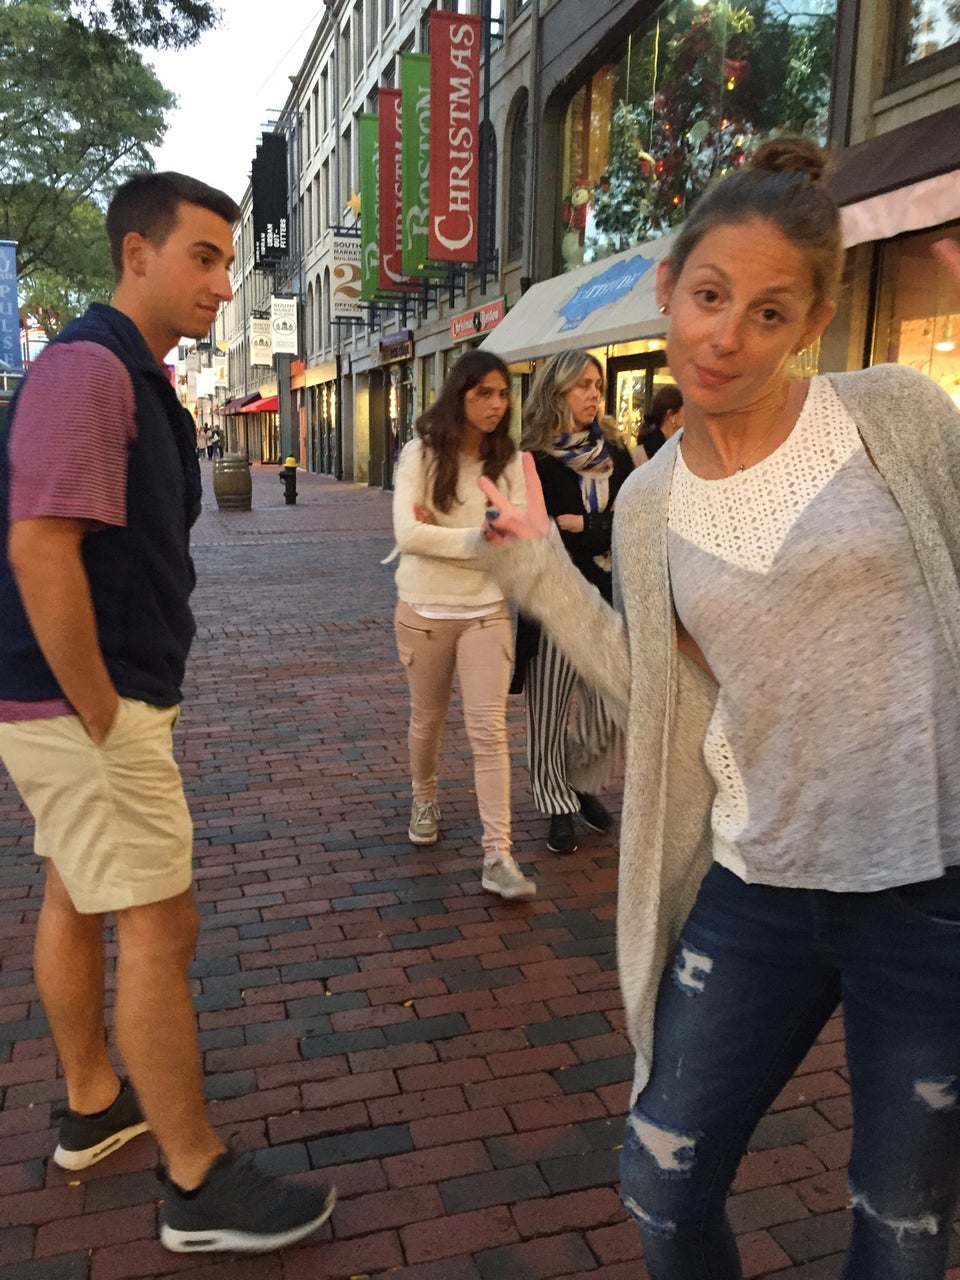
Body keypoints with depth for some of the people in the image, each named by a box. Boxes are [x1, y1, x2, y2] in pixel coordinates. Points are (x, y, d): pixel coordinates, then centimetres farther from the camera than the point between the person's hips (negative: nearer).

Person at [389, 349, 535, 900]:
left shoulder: (511, 460, -2)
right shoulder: (421, 454, -6)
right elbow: (408, 535, -17)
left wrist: (440, 532, -17)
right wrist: (478, 538, -23)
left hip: (487, 610, 0)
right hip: (424, 610, 0)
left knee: (490, 730, -6)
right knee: (428, 719, 17)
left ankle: (498, 856, -4)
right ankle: (425, 800, 44)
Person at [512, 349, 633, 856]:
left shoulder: (616, 455, 6)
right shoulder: (534, 462, -5)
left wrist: (582, 526, -11)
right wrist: (605, 532, -7)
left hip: (609, 603, 4)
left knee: (609, 711, 7)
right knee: (550, 710, 6)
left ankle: (584, 784, 33)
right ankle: (559, 807, 23)